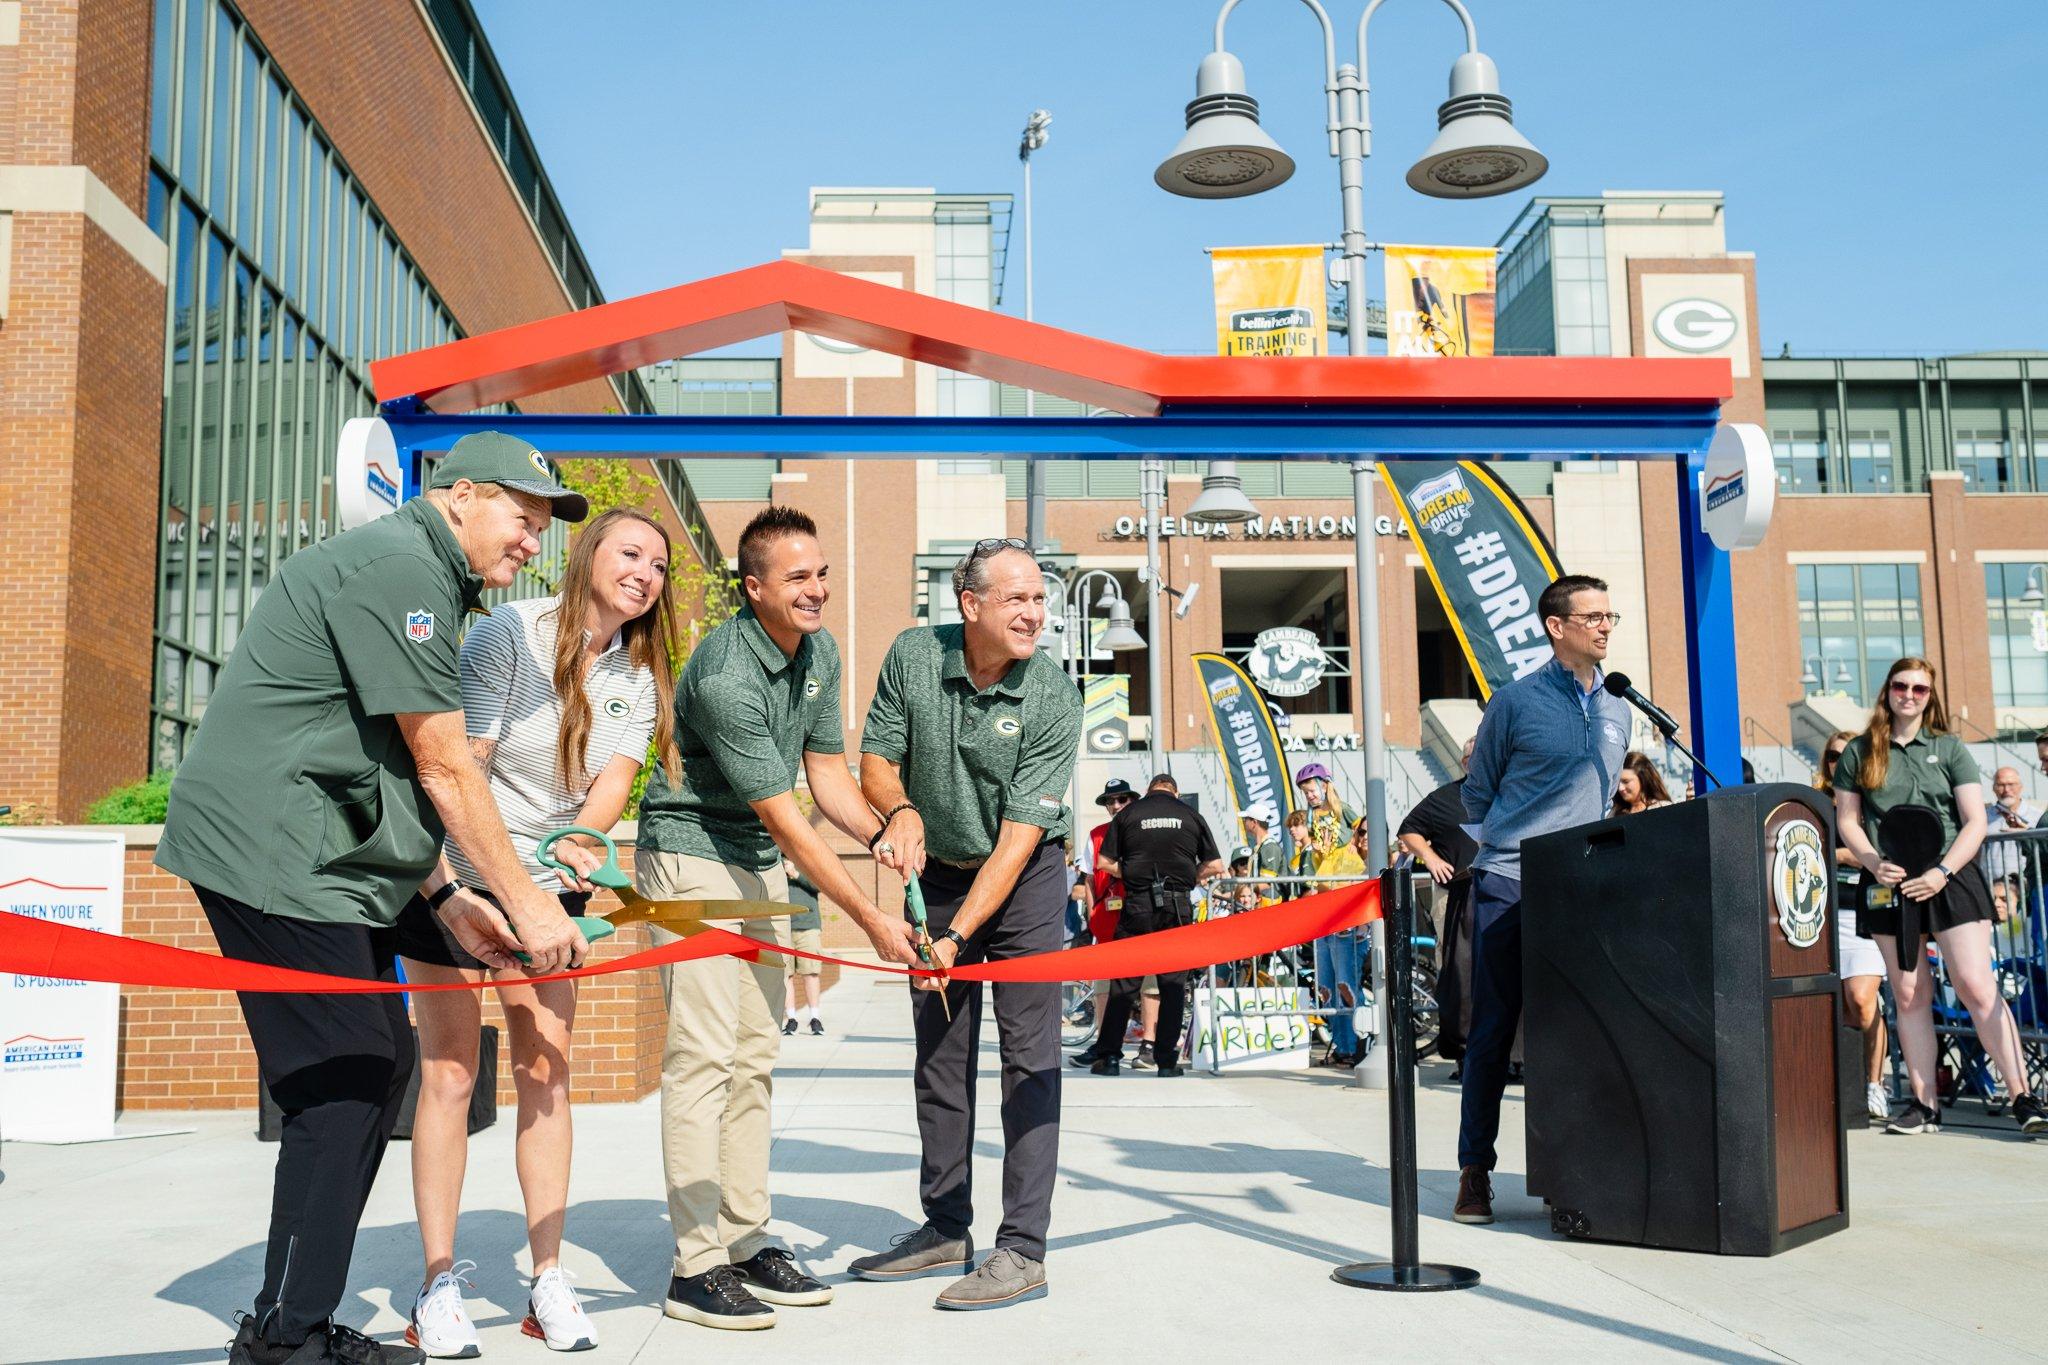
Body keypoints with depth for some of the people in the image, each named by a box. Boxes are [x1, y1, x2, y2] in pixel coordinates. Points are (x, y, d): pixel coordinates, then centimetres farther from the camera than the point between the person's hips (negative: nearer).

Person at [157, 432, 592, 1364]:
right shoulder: (399, 566, -14)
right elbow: (444, 771, -15)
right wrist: (524, 900, -8)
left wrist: (448, 901, 14)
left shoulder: (426, 580, 19)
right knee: (348, 1079, -8)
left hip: (326, 863, 11)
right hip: (271, 858, -11)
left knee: (378, 1067, 11)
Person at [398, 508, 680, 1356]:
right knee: (449, 1069, -4)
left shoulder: (639, 678, 1)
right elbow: (458, 772, -19)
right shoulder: (508, 634, -16)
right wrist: (450, 887, -27)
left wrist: (575, 841, -32)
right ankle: (437, 1286, 4)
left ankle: (548, 1283, 9)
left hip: (550, 886, 5)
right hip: (452, 875, -5)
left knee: (546, 1070, 3)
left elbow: (614, 783, -11)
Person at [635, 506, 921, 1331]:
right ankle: (696, 1268, -6)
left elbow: (824, 771, 8)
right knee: (702, 1054, -11)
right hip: (691, 856, -8)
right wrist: (869, 918, -22)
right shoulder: (725, 676, -25)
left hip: (759, 865, 9)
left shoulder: (819, 653, 2)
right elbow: (783, 816, -24)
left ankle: (747, 1240, 17)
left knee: (754, 1057, 9)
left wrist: (881, 834, -12)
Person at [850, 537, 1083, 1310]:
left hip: (1023, 876, -4)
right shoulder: (912, 657, -12)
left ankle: (1023, 1249, -6)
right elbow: (876, 760, -2)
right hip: (939, 869, 4)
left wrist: (954, 939, -29)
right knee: (939, 1051, 8)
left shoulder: (1053, 701, -22)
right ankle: (946, 1231, 19)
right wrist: (901, 810, -26)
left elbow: (1019, 834, -24)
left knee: (1028, 1053, -9)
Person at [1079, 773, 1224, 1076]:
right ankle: (1167, 1060, 5)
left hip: (1138, 904, 0)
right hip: (1178, 904, 0)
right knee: (1173, 982, 6)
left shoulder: (1128, 813, 5)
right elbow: (1215, 865, 6)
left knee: (1124, 982, 5)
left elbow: (1107, 862, 3)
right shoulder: (1191, 815, 7)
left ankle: (1109, 1055, 3)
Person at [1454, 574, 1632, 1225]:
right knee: (1494, 1028, -1)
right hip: (1509, 884, -4)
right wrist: (1508, 842, 4)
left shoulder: (1618, 708, 13)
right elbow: (1477, 794, 6)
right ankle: (1475, 1169, 6)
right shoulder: (1515, 702, -2)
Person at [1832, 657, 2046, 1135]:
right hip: (1889, 885, 1)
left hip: (1950, 878, -1)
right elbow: (1847, 819, 9)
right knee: (1909, 997, 5)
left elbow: (1975, 821, 2)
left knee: (1977, 987, -10)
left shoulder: (1949, 748, 6)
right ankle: (1923, 1104, 10)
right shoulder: (1859, 753, 9)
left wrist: (1942, 872, -12)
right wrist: (1874, 863, -9)